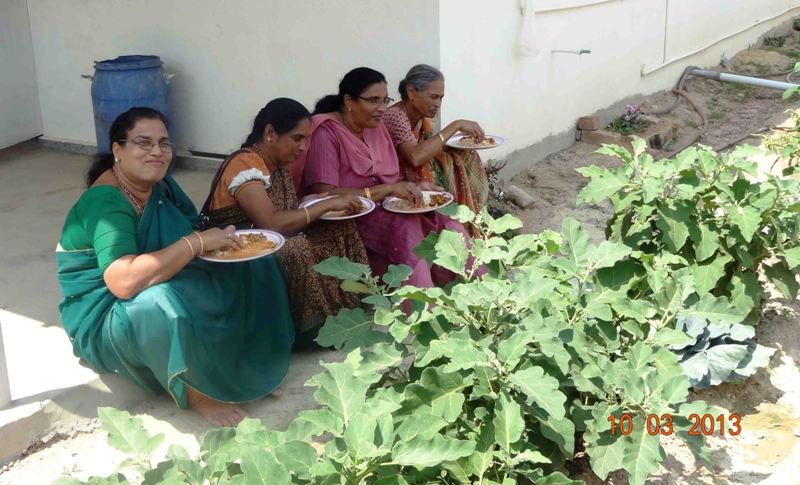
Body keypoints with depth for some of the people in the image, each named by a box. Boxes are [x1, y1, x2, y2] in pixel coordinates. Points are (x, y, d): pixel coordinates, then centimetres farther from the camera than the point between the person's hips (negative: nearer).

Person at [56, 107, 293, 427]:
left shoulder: (159, 185, -1)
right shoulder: (106, 202, -25)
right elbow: (123, 281, -39)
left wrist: (219, 241, -16)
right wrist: (198, 242, -36)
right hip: (106, 317, -8)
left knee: (253, 265, -2)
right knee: (166, 304, -40)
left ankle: (251, 361, -1)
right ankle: (194, 390, -16)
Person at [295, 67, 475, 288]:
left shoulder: (376, 127, 11)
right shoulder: (326, 133, -13)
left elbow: (391, 180, 12)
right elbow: (325, 195, -22)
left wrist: (414, 188, -11)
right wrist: (387, 190, -23)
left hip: (385, 211, 7)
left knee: (447, 223, -14)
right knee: (407, 226, -31)